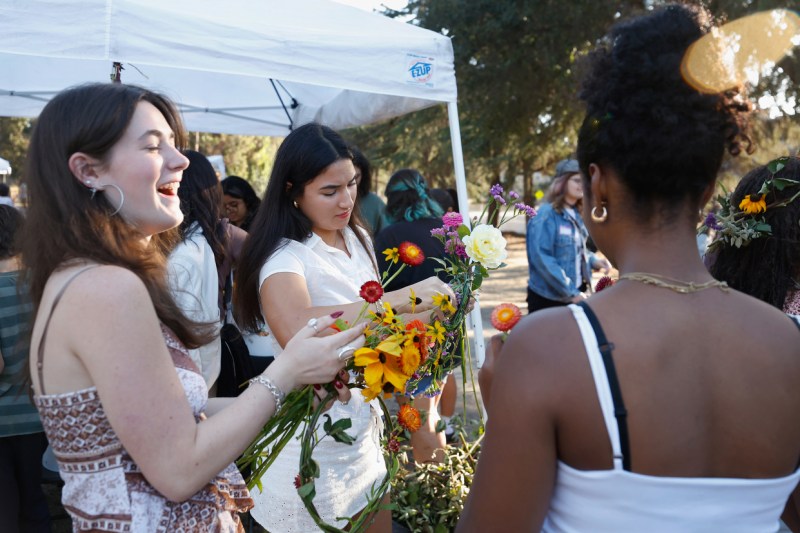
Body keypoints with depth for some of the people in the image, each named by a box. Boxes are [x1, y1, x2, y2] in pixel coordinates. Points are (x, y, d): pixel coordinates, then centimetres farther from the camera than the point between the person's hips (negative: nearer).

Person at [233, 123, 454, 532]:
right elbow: (295, 331, -42)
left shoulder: (358, 239, 3)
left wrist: (428, 316, -2)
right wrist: (397, 299, -38)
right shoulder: (284, 256, -21)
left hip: (363, 425, 7)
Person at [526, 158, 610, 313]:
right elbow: (541, 258, -23)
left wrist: (593, 260, -1)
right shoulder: (546, 215, -17)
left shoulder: (577, 215, 9)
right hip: (547, 297, -8)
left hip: (575, 295, 8)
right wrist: (570, 292, -23)